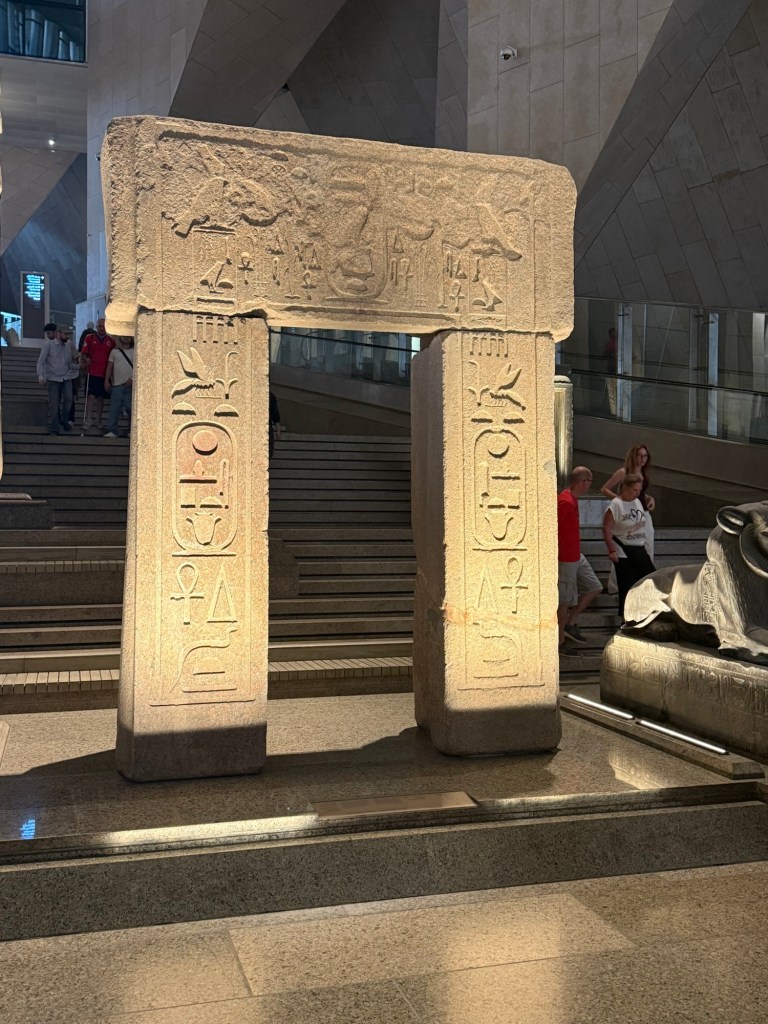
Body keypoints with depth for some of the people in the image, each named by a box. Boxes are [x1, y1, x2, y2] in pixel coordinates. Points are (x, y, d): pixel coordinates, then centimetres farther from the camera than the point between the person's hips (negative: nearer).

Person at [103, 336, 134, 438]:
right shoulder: (114, 351, 12)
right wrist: (106, 380, 3)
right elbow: (109, 367, 10)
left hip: (130, 384, -1)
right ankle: (112, 431, -3)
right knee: (114, 408, -3)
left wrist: (132, 379, -11)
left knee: (131, 408, 1)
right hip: (117, 384, 1)